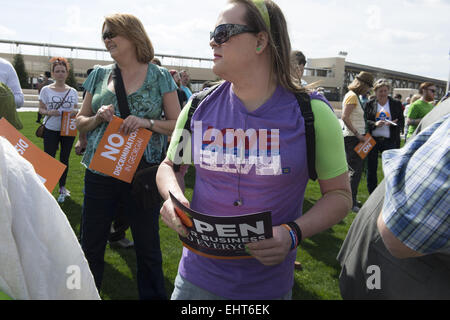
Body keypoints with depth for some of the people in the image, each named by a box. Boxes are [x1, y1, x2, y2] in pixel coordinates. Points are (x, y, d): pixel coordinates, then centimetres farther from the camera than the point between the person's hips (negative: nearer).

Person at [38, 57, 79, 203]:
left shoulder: (73, 91, 5)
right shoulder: (46, 90, -1)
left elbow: (76, 109, 11)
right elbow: (41, 109, 1)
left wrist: (75, 112, -13)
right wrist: (49, 112, -21)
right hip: (51, 130, -2)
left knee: (64, 159, 11)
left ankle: (62, 187, 25)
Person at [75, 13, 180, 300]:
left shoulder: (160, 76, 0)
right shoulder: (99, 75, 9)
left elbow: (178, 125, -1)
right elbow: (80, 122, 13)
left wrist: (148, 122, -19)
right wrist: (98, 118, -8)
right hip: (99, 172, 3)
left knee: (148, 248, 10)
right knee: (91, 246, 13)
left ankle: (152, 295, 32)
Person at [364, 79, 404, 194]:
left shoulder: (396, 104, 9)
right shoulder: (369, 104, 8)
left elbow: (402, 123, 7)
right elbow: (365, 121, 3)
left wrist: (394, 123, -15)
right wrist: (375, 124, -16)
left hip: (389, 141, 0)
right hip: (372, 140, 0)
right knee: (371, 169, 4)